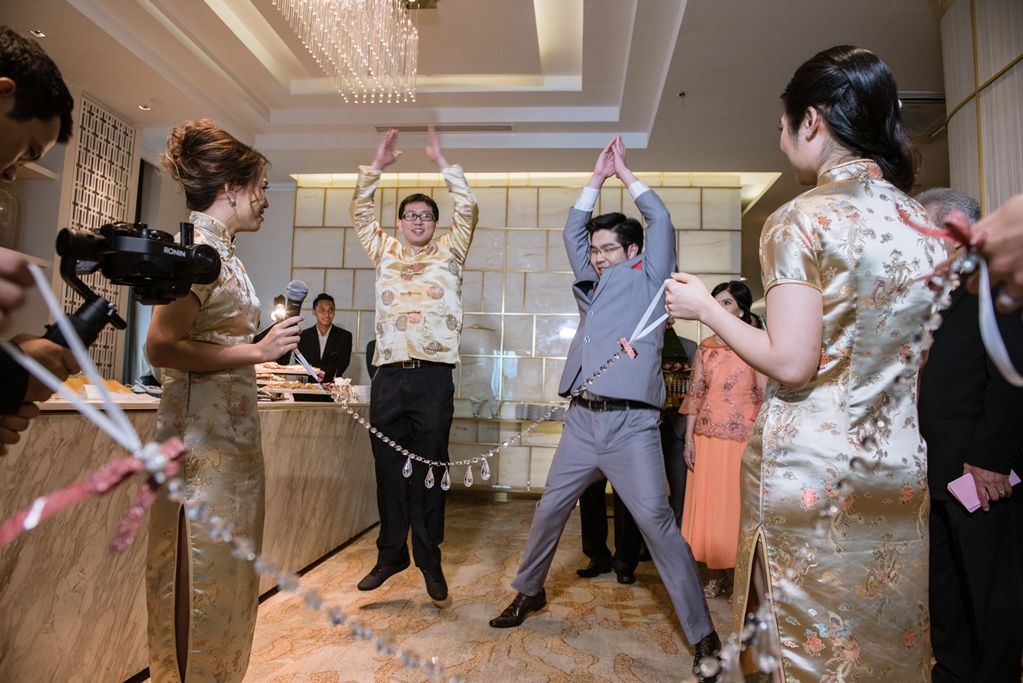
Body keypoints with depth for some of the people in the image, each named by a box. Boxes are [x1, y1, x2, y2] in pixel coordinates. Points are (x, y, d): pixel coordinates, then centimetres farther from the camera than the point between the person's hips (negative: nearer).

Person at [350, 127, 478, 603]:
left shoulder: (448, 252, 11)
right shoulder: (385, 252, 17)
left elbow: (468, 210, 1)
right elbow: (360, 212, 12)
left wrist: (442, 162, 2)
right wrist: (377, 166, 5)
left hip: (433, 376, -2)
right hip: (389, 376, 2)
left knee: (429, 471, 2)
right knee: (389, 470, 8)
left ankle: (430, 561, 13)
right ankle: (391, 554, 21)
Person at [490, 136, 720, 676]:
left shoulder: (647, 280, 6)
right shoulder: (593, 285, 19)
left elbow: (660, 221, 3)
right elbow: (572, 231, 24)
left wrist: (624, 173, 15)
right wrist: (597, 177, 24)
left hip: (630, 423, -5)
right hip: (581, 419, 6)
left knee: (657, 524, -8)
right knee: (549, 511, 12)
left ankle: (702, 633, 5)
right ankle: (528, 592, 33)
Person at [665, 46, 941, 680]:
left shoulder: (802, 219, -13)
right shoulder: (928, 225, 6)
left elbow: (791, 364, -19)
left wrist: (705, 306, -7)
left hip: (811, 475, -6)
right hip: (904, 474, 7)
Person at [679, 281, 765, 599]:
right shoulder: (705, 348, 9)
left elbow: (765, 396, -5)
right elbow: (694, 393, 8)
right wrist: (689, 438, 3)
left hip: (742, 438, -4)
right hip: (706, 437, 4)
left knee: (738, 506, 2)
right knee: (707, 504, 8)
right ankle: (717, 574, 21)